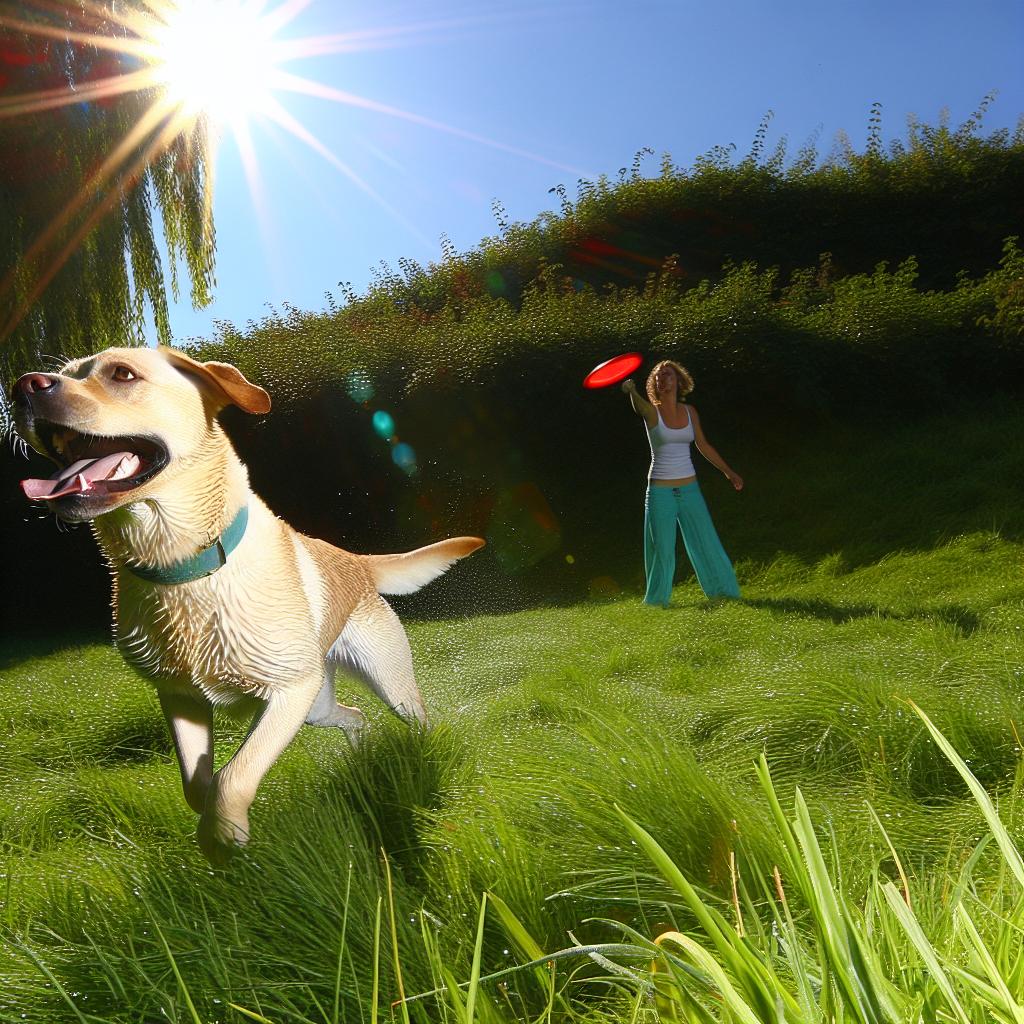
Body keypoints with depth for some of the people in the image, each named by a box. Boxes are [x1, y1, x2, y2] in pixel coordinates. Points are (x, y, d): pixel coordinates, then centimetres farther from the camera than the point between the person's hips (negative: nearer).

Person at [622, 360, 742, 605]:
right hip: (660, 490, -3)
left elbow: (703, 446, 15)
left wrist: (729, 472, 18)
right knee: (662, 548, 1)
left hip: (689, 488, 3)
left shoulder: (689, 411, 5)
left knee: (705, 541, 7)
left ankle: (723, 590, 21)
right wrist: (631, 391, -55)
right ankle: (658, 599, 19)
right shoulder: (651, 411, -7)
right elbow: (639, 405, -32)